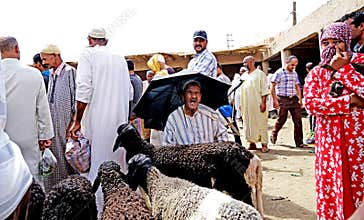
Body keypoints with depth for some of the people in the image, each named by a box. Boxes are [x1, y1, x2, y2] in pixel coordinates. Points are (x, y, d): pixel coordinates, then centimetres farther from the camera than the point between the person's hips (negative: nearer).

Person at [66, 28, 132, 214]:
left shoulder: (88, 55, -3)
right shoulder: (120, 58, 13)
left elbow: (83, 91, -13)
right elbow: (129, 92, 14)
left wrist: (78, 120, -8)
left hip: (98, 120, -5)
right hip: (120, 119, 6)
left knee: (96, 165, 0)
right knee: (118, 163, 14)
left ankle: (98, 211, 4)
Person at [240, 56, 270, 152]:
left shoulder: (260, 74, -1)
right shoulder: (243, 75, 17)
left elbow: (264, 90, -7)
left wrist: (263, 102, -16)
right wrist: (241, 104, 13)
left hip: (257, 104, -6)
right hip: (246, 105, 6)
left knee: (260, 123, -4)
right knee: (248, 123, 7)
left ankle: (264, 144, 0)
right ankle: (252, 143, 15)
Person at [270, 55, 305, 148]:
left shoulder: (295, 73, 15)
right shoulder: (279, 72, -4)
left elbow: (297, 87, 21)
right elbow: (272, 87, -6)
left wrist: (300, 100, 13)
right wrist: (275, 100, -12)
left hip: (294, 99, 5)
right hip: (283, 99, -5)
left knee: (298, 120, -1)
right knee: (281, 120, 2)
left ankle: (299, 142, 5)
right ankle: (273, 135, 28)